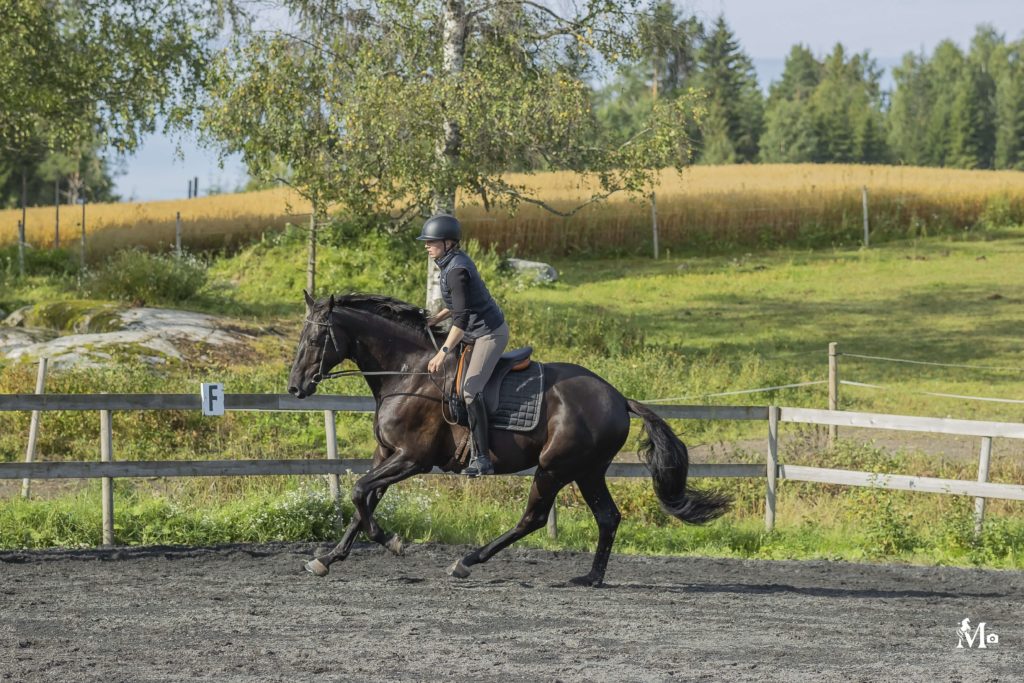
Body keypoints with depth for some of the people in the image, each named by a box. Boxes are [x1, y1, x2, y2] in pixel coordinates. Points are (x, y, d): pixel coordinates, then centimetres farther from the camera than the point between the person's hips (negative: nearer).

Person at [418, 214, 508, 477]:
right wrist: (436, 319, 10)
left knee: (470, 389, -20)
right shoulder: (454, 263, 8)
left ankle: (482, 458, -21)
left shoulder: (456, 271, -23)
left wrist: (444, 351, -30)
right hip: (477, 332, 11)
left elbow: (462, 317, -28)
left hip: (489, 334, -11)